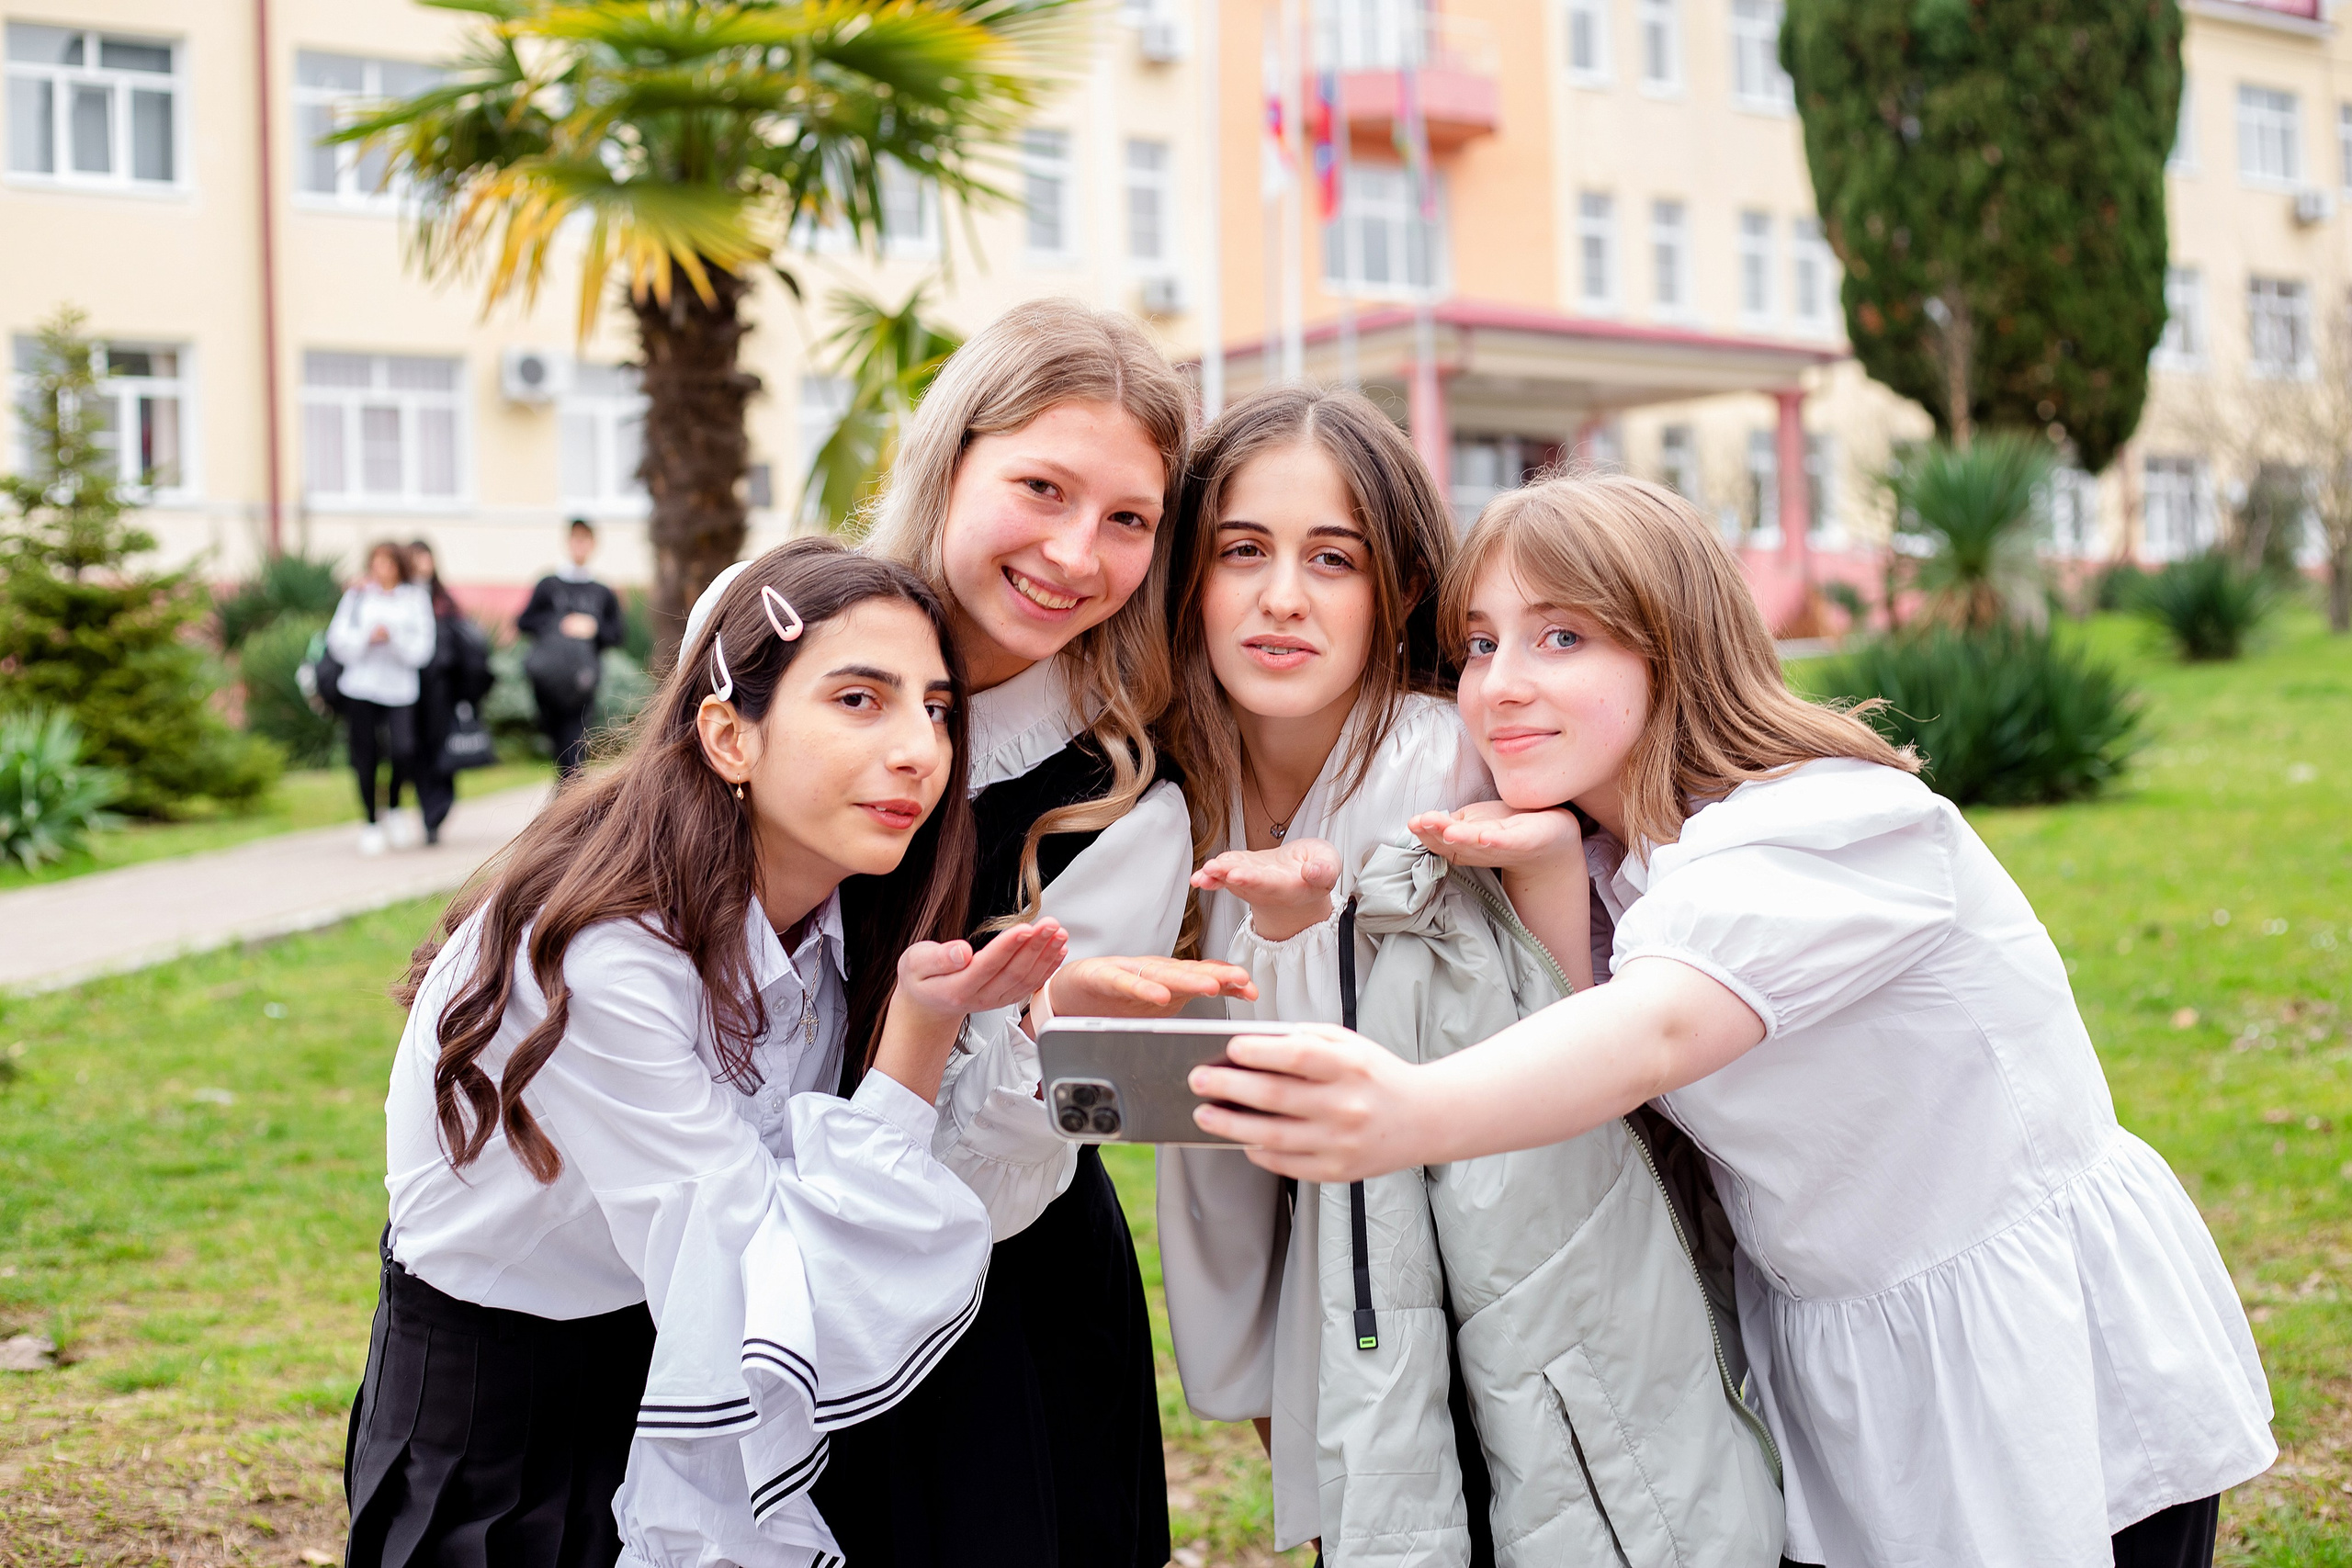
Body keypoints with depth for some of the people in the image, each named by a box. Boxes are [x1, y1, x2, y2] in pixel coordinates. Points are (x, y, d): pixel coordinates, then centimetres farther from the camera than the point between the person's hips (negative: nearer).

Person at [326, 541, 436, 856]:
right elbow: (338, 639, 2)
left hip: (400, 689, -1)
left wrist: (393, 638, -16)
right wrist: (367, 638, -14)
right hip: (360, 686, 1)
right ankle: (370, 823, 19)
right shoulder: (357, 596, 9)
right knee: (365, 756, 2)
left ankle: (395, 807, 9)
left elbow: (422, 650, -1)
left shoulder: (415, 599, 7)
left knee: (404, 750, -18)